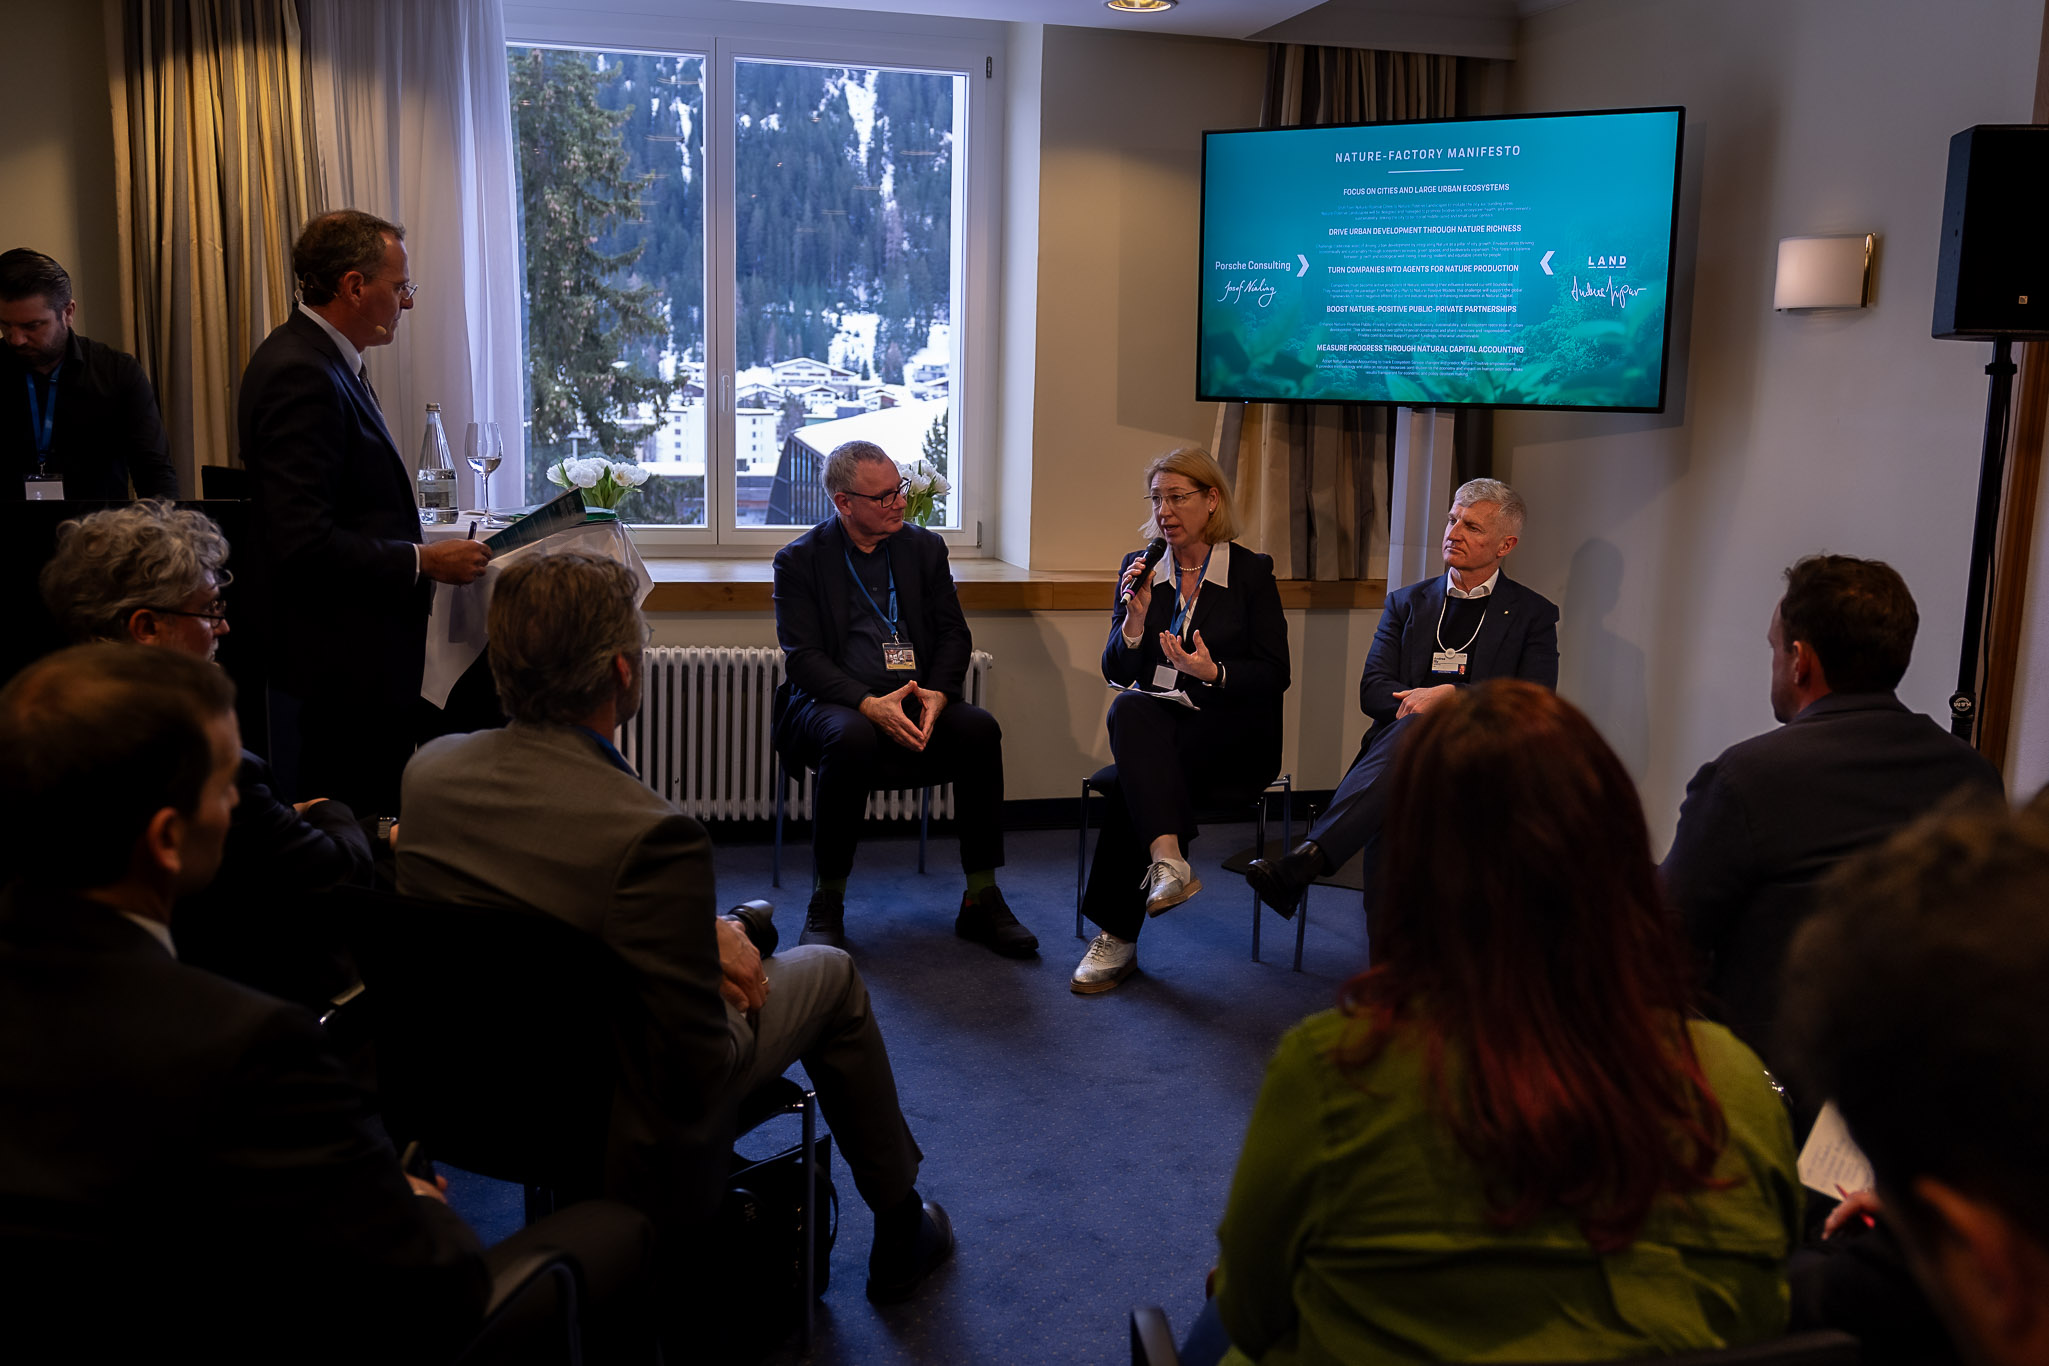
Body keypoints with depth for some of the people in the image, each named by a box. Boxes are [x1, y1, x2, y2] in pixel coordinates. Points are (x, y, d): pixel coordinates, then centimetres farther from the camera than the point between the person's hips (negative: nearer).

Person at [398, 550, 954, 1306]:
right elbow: (697, 1071, -26)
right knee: (830, 972, 17)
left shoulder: (429, 768, -12)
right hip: (623, 1137, -6)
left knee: (726, 929, 27)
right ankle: (899, 1232, 35)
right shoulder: (652, 833, -34)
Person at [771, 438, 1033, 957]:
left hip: (916, 701, 4)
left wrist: (938, 693, -14)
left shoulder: (925, 548, 13)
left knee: (980, 728, -26)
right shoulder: (799, 560, 1)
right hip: (835, 703, -3)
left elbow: (953, 633, 9)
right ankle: (827, 903, -21)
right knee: (852, 738, -37)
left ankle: (981, 900, -17)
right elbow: (802, 656, -8)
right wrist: (869, 704, -24)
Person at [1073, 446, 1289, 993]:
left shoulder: (1251, 572, 4)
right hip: (1153, 724, 3)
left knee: (1136, 776, -32)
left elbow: (1275, 674, -1)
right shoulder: (1138, 568, 13)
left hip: (1230, 736, -2)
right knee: (1129, 711, -35)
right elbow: (1115, 672, 7)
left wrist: (1213, 673, -18)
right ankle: (1168, 860, -49)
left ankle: (1117, 935, -26)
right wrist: (1135, 618, -11)